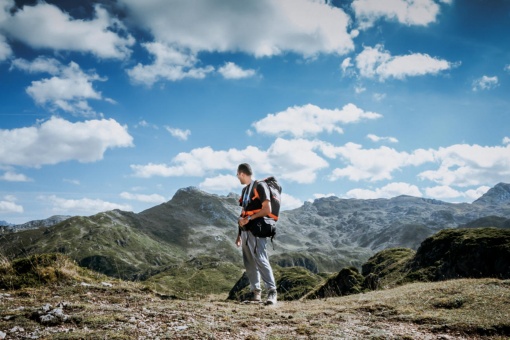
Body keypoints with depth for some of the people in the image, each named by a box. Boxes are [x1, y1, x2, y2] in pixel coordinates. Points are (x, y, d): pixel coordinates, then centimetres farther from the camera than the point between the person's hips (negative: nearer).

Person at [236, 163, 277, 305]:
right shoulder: (245, 190, 19)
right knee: (249, 263, 8)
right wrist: (239, 234, 17)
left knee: (261, 260, -16)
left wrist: (249, 218, -13)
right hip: (245, 230, 9)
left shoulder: (260, 186, -6)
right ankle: (255, 292, 14)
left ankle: (272, 292, -12)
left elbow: (267, 209, -14)